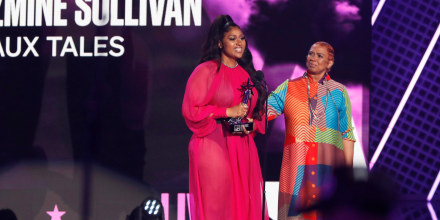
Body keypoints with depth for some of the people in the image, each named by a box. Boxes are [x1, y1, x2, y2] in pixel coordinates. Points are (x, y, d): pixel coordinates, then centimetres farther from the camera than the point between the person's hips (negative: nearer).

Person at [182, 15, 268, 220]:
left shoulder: (247, 73, 15)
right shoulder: (206, 71, -4)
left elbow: (259, 109, 22)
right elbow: (190, 110, -10)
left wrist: (252, 124, 1)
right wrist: (227, 112, -14)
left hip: (243, 149, 6)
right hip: (213, 148, -6)